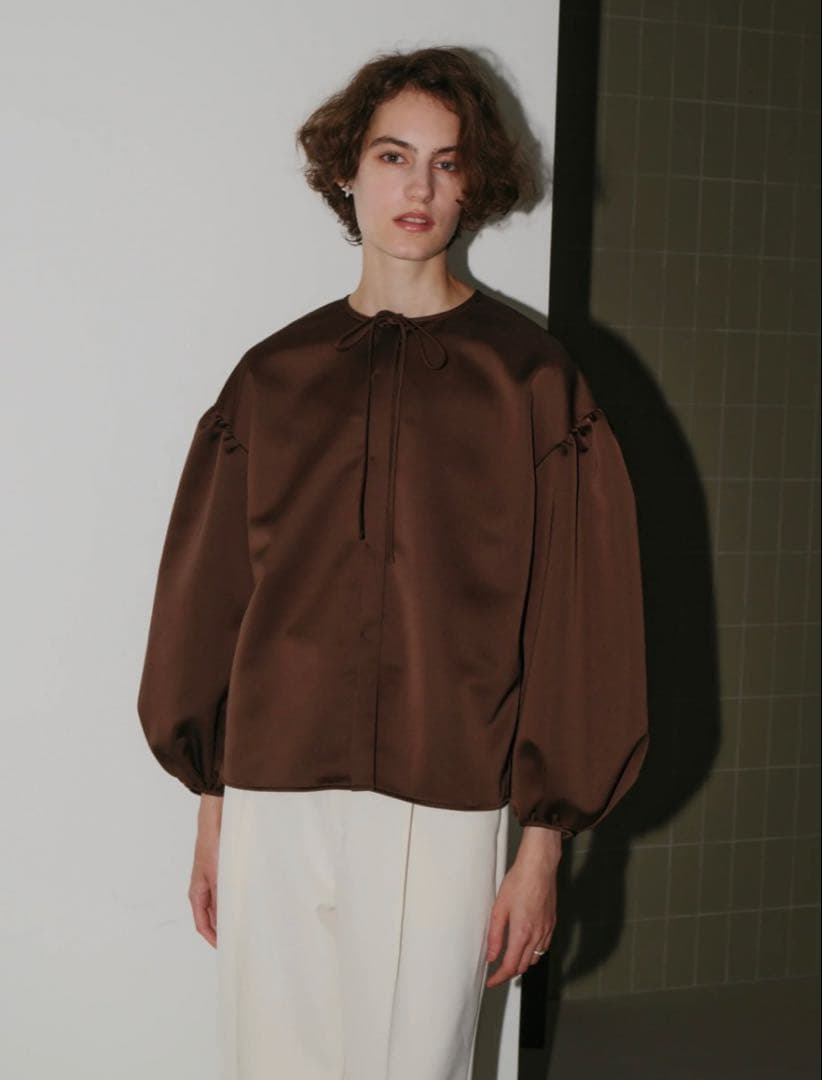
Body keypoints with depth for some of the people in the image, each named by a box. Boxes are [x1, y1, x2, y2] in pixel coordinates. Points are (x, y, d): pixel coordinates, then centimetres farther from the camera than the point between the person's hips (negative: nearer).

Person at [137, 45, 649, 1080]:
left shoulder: (529, 376, 0)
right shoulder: (274, 376, 8)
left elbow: (576, 615, -2)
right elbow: (209, 595, 11)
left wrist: (545, 843, -4)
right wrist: (210, 809, 10)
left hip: (446, 811, -2)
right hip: (274, 800, 2)